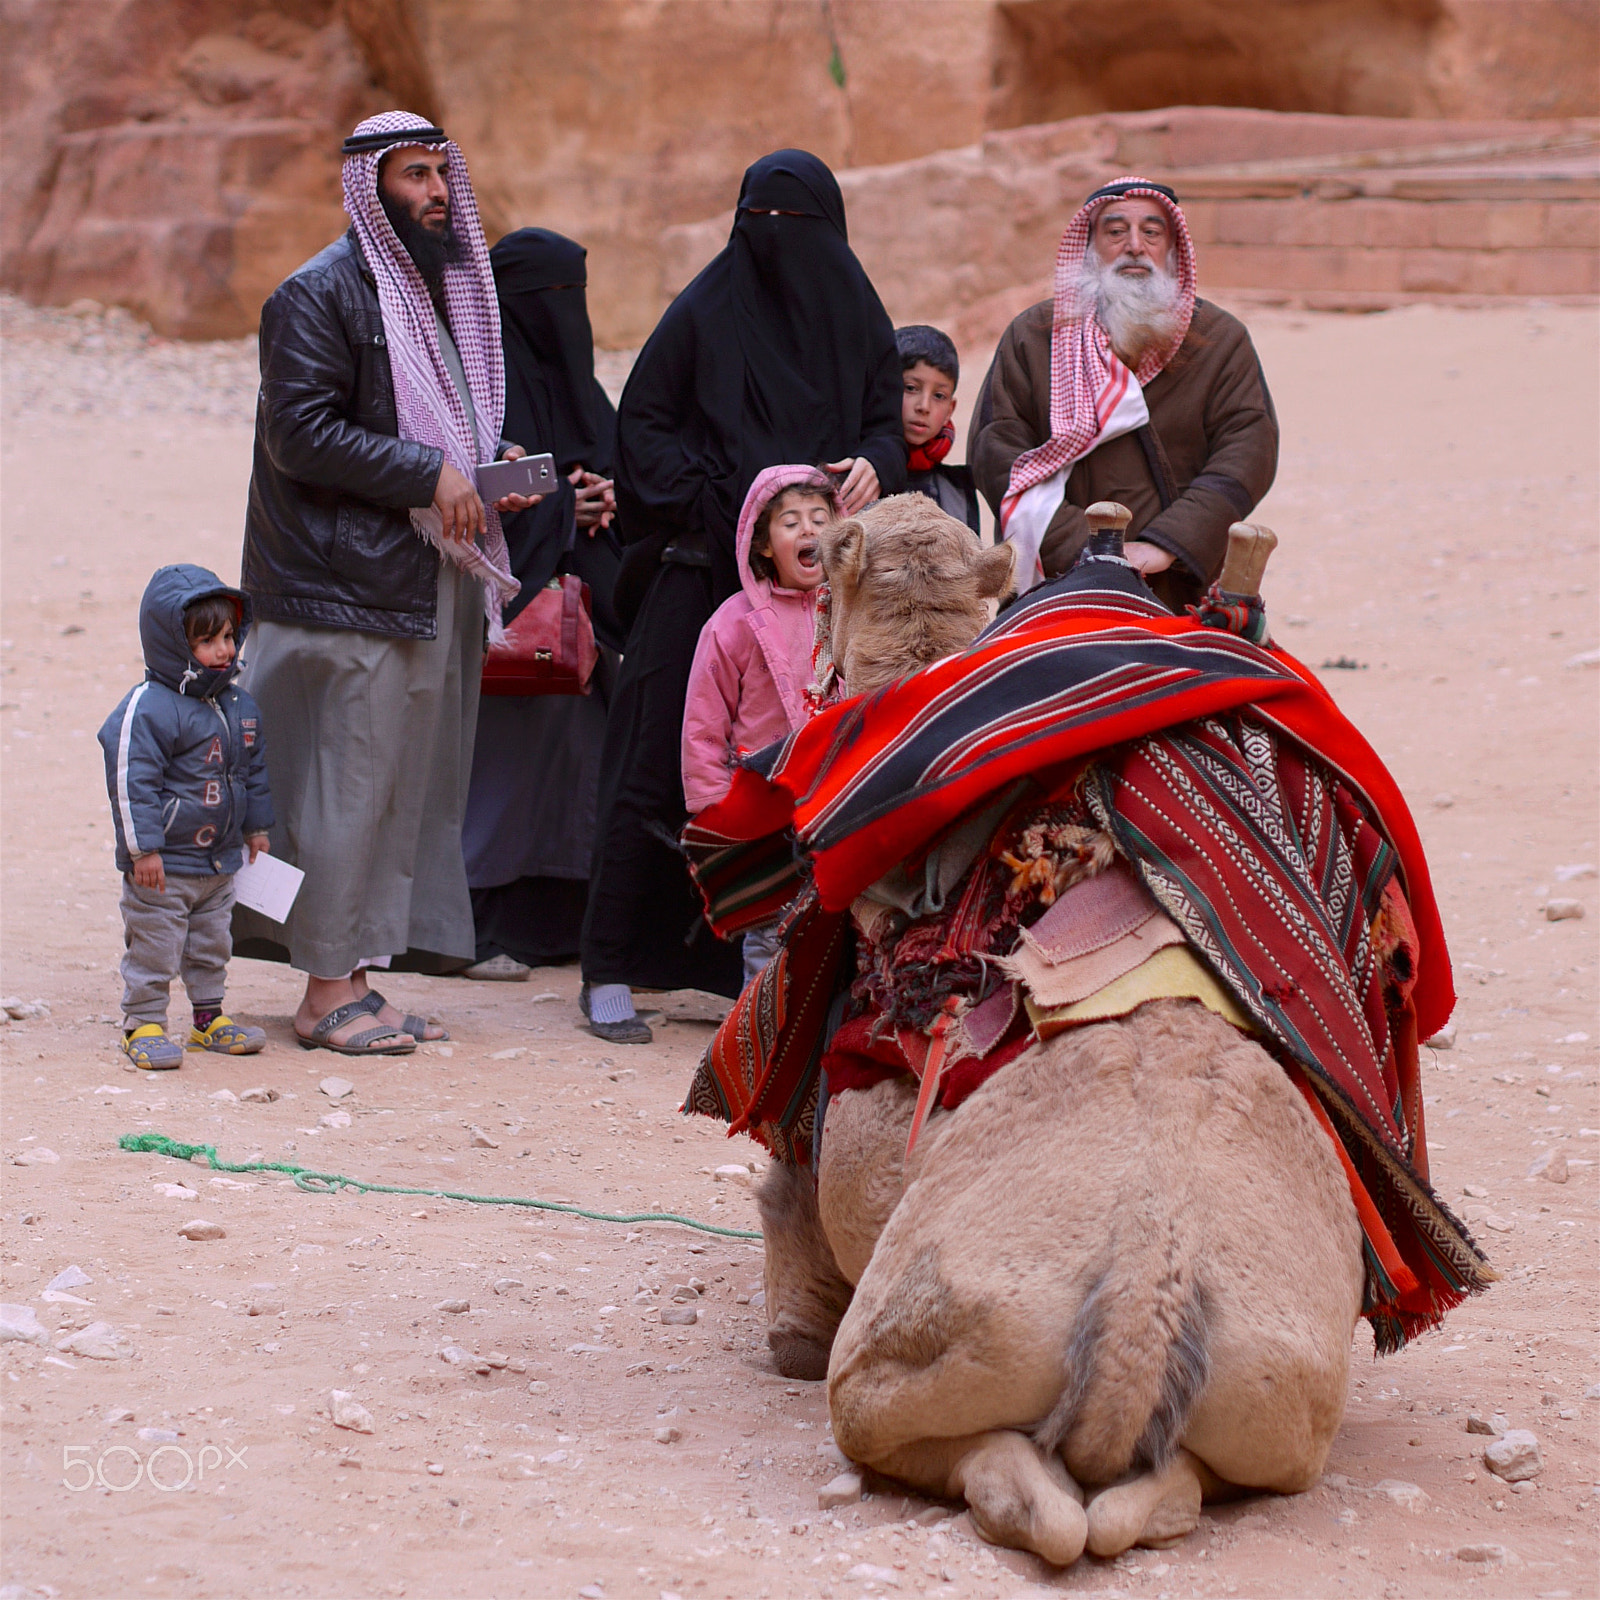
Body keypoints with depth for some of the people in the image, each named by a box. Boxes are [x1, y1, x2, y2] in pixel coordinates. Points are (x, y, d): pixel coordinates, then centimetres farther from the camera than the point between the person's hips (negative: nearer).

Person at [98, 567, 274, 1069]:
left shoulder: (240, 706, 6)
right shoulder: (148, 708, -18)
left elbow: (254, 770, 19)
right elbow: (130, 779, -20)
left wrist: (255, 827, 20)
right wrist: (143, 848, -21)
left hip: (220, 857, 7)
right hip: (162, 865, -7)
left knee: (212, 944, 17)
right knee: (154, 947, -1)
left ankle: (209, 1017, 29)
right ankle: (142, 1023, 8)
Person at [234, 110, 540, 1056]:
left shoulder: (447, 286, 19)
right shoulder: (322, 294, -9)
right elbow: (301, 430, -17)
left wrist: (493, 464, 7)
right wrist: (428, 473, -18)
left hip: (434, 580, 9)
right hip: (347, 580, -9)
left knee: (409, 781, 8)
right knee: (346, 782, -6)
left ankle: (358, 974, 15)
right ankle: (328, 989, 0)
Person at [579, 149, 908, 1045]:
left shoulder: (858, 318, 12)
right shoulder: (704, 313, 4)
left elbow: (888, 426, 11)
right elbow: (642, 425, 3)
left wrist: (873, 467, -12)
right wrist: (712, 502, -9)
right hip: (703, 569, -3)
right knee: (661, 763, -5)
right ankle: (612, 972, 0)